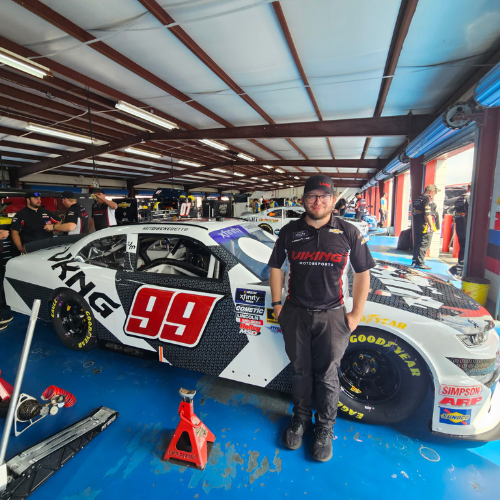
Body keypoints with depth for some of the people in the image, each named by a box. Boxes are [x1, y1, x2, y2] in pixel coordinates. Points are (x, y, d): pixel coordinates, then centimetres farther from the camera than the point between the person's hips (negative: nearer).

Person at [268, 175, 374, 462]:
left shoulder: (348, 233, -4)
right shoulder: (290, 232, 1)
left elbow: (362, 273, 1)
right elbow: (276, 268, 8)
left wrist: (356, 314, -3)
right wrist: (276, 304, 3)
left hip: (331, 316, -1)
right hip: (296, 314, 2)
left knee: (327, 376, 11)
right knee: (301, 371, 17)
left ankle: (325, 428, 35)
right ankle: (301, 419, 40)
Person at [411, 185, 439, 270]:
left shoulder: (417, 199, 14)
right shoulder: (427, 199, -12)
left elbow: (413, 212, 19)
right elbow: (427, 214, -18)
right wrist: (431, 226, -15)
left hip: (416, 226, 9)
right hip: (425, 227, -9)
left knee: (416, 244, 13)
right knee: (424, 245, -3)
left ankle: (415, 261, 19)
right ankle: (420, 263, -1)